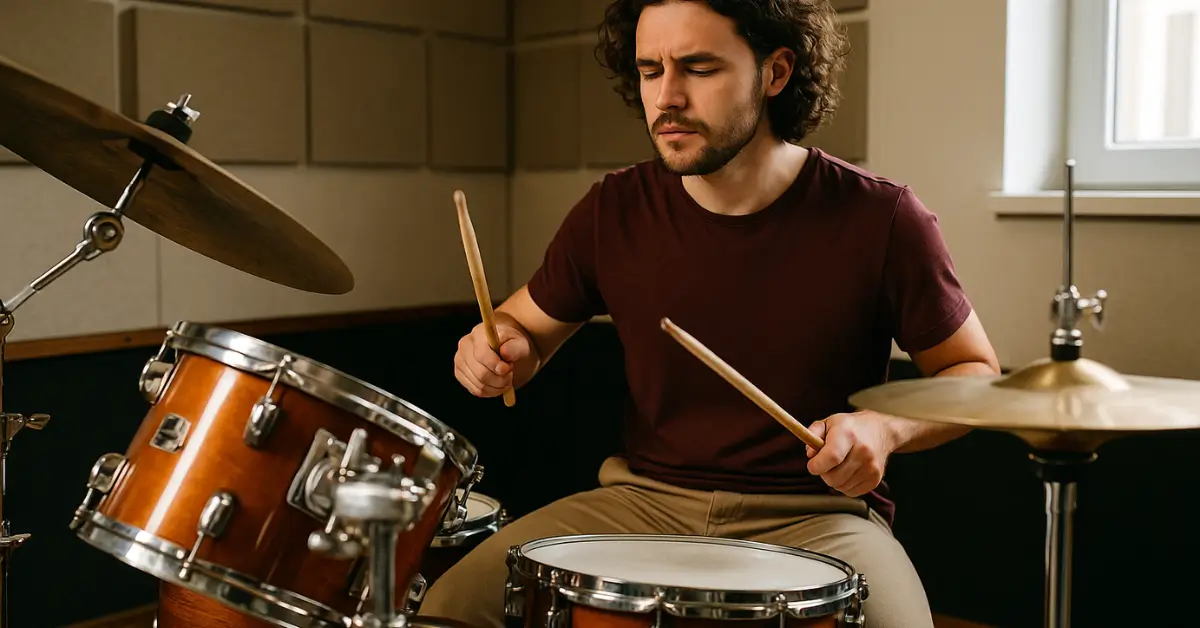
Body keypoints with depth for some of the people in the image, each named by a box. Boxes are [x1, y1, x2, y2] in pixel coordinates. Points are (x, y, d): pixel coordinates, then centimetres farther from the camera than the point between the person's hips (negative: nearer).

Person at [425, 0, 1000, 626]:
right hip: (645, 499, 2)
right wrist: (501, 347, -11)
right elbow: (526, 322, 13)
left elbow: (974, 375, 2)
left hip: (816, 515, -1)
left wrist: (884, 427, -18)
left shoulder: (878, 219, -11)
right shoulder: (613, 211, -3)